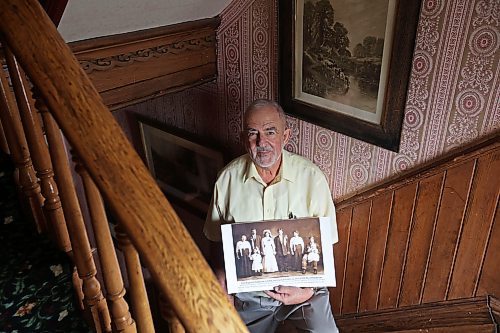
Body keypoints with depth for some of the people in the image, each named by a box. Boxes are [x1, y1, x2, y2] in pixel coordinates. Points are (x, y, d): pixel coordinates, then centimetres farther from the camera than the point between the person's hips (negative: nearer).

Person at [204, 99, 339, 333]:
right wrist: (222, 294, -4)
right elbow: (218, 242, 0)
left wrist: (309, 291, -16)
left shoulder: (312, 177, -15)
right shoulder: (228, 178, -10)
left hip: (302, 285, -1)